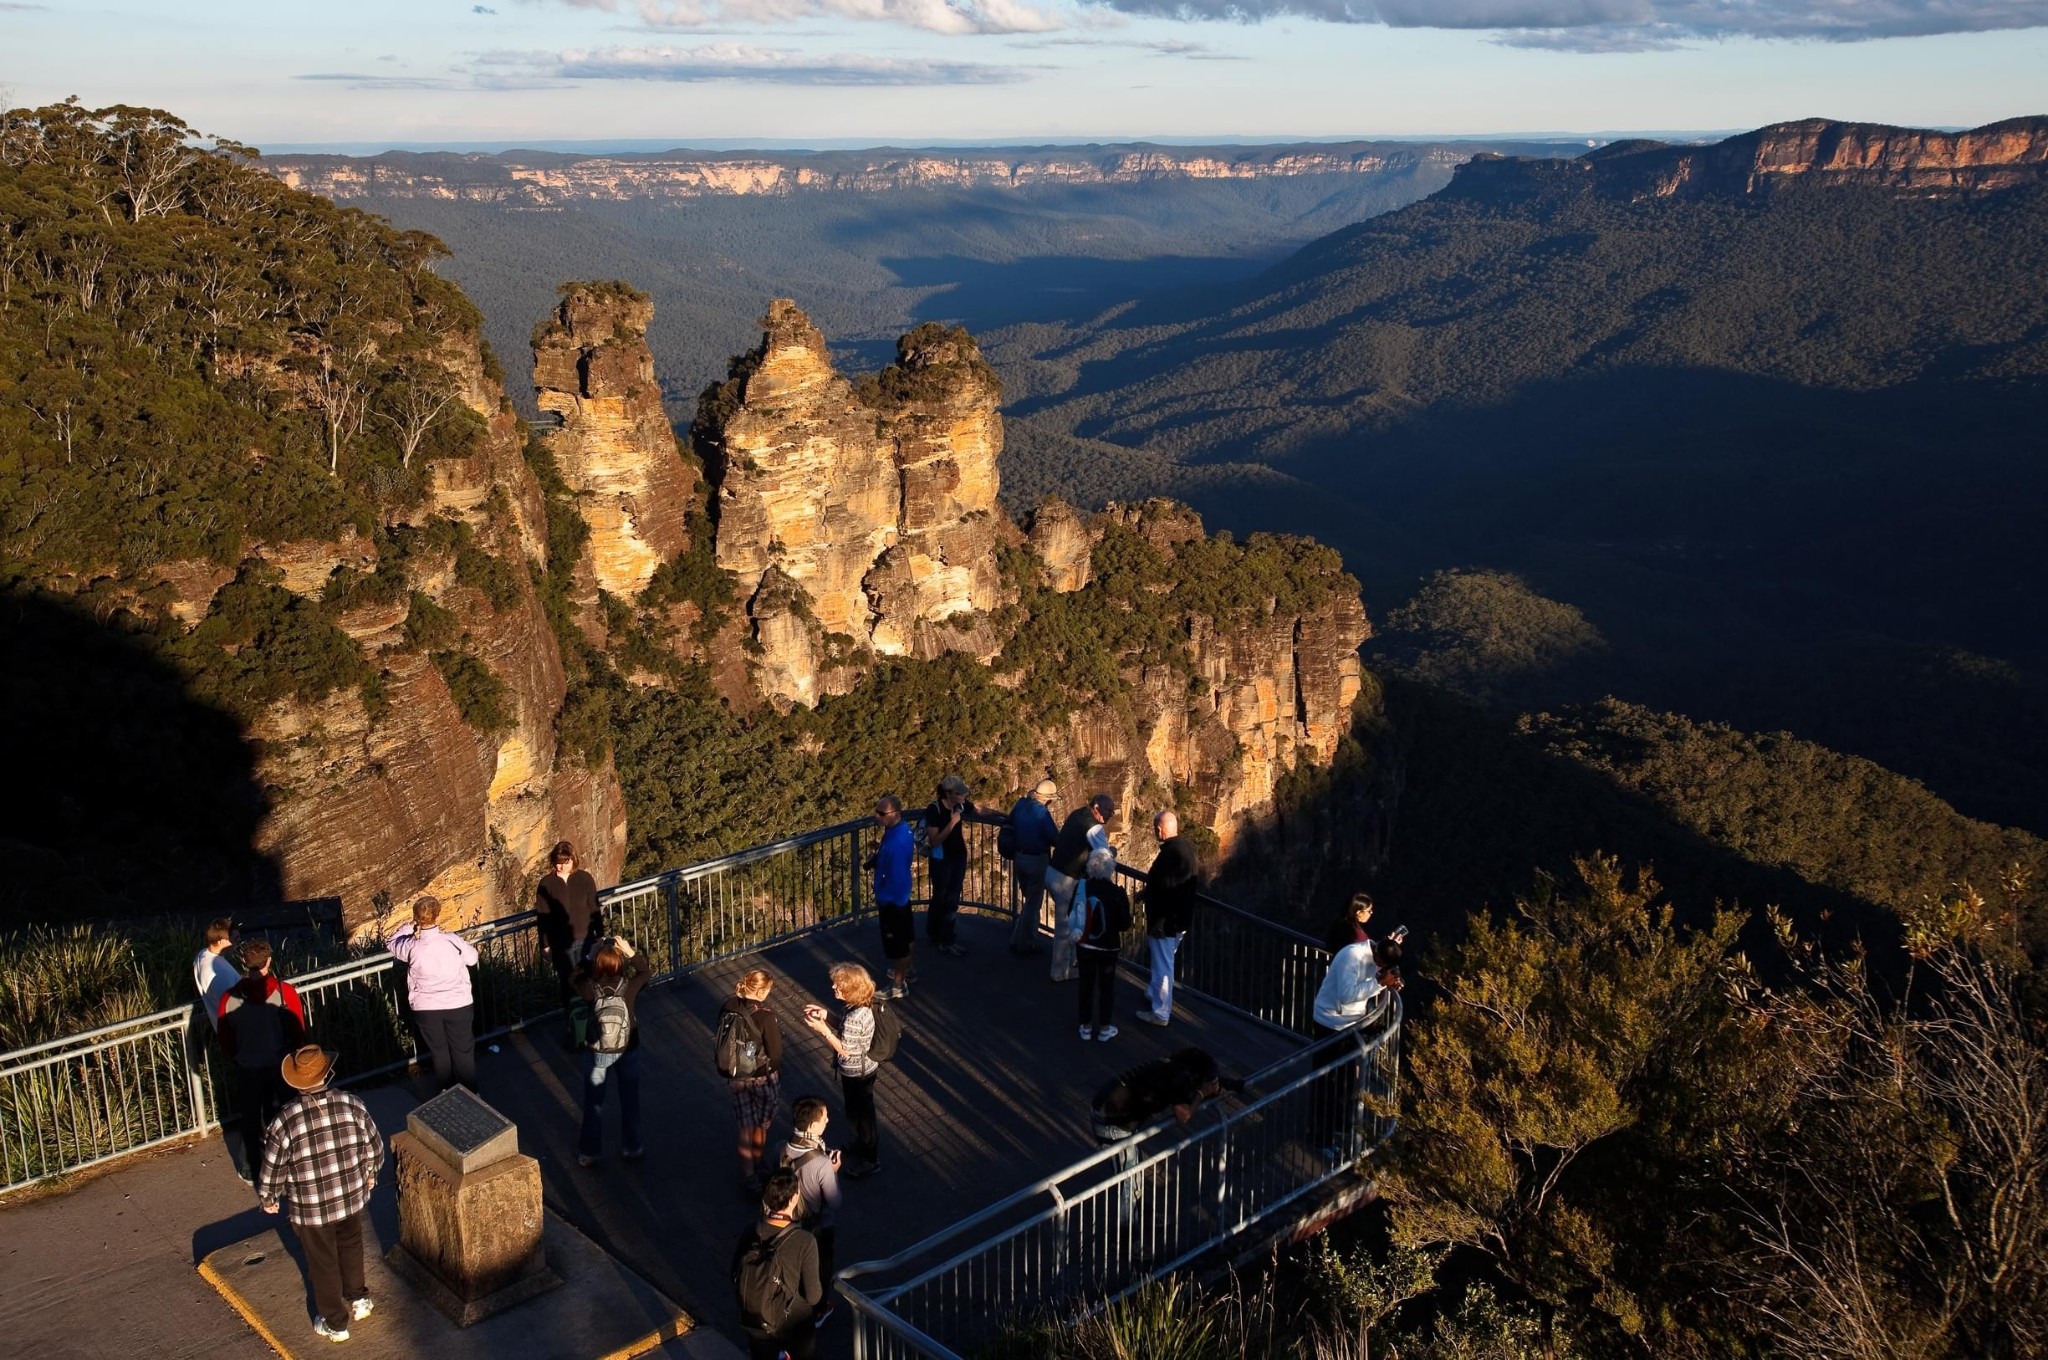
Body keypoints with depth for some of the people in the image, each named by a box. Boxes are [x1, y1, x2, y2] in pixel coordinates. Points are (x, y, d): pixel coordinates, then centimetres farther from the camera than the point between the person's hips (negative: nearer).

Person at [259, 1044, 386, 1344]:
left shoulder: (286, 1122, -26)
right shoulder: (352, 1106, -19)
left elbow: (273, 1169, -13)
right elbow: (374, 1148, -5)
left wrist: (268, 1198, 8)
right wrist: (370, 1174, 16)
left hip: (311, 1209, -2)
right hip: (352, 1198, 2)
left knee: (323, 1264, 20)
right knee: (351, 1247, 31)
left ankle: (335, 1324, 38)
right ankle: (358, 1300, 49)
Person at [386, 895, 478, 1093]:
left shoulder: (411, 946, -16)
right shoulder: (453, 941, -17)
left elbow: (390, 944, 7)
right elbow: (472, 958, 1)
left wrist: (409, 927, 7)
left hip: (426, 1009, 1)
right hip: (458, 1005, -1)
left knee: (439, 1052, 21)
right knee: (463, 1051, 16)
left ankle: (447, 1092, 36)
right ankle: (469, 1093, 28)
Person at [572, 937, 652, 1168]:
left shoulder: (591, 989, -24)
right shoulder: (629, 987, -24)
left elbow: (574, 979, -1)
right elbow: (648, 970, -3)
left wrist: (590, 957, -8)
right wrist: (630, 952, -12)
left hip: (597, 1054, 0)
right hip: (628, 1051, 1)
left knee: (593, 1103, 18)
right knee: (629, 1100, 20)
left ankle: (589, 1153, 31)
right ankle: (631, 1148, 34)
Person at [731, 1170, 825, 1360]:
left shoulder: (749, 1235, -16)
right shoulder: (805, 1242, -28)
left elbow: (735, 1280, -3)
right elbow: (813, 1296, -20)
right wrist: (821, 1287, 1)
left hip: (755, 1324, 3)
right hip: (794, 1328, -3)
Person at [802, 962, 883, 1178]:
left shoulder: (854, 1017, -37)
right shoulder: (861, 1006, -9)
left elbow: (844, 1049, -26)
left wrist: (822, 1029, -25)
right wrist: (826, 1017, -2)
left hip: (857, 1075, -9)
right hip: (863, 1069, 9)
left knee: (860, 1115, 13)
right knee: (861, 1112, 30)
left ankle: (870, 1160, 33)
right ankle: (863, 1145, 53)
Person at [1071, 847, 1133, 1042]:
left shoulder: (1081, 888, -12)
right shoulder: (1118, 893, -20)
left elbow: (1072, 917, -2)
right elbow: (1125, 925, -13)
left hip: (1084, 945, 2)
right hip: (1108, 947, -2)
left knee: (1086, 984, 16)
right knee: (1106, 986, 14)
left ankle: (1086, 1026, 27)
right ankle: (1104, 1028, 22)